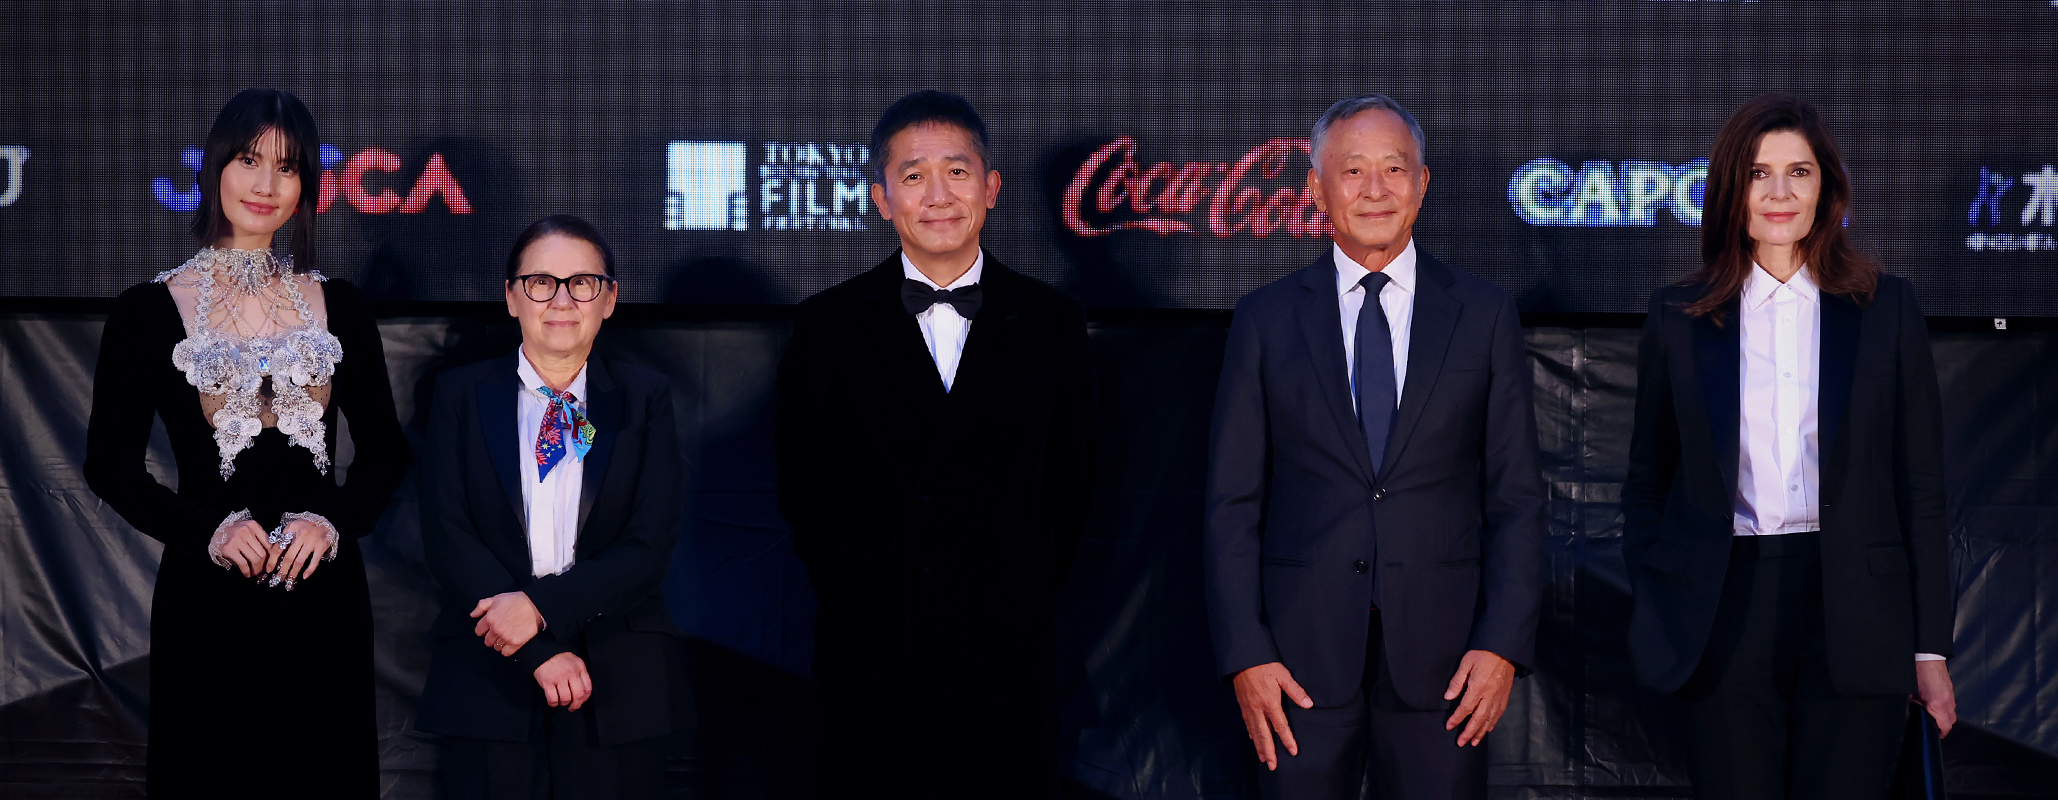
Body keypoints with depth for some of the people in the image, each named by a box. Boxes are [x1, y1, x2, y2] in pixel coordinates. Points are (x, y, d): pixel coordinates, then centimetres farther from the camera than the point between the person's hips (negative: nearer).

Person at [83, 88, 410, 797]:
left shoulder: (338, 308, 8)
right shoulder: (150, 312, 1)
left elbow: (385, 448, 11)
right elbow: (109, 464, 1)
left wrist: (335, 520, -8)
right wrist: (208, 531, -13)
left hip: (322, 588, 2)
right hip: (208, 596, -2)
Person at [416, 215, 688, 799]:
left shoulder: (646, 399, 7)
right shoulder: (461, 394, 7)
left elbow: (652, 543, -2)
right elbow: (447, 538, -2)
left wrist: (544, 607, -16)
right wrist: (540, 652, -13)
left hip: (619, 687, 0)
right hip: (488, 683, 0)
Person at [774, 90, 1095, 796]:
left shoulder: (1051, 324, 6)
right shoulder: (827, 327, 4)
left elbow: (1070, 484, 9)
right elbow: (801, 490, 7)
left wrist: (1023, 601, 3)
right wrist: (856, 599, 3)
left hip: (1006, 665, 1)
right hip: (870, 662, 0)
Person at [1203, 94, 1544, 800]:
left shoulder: (1484, 316, 7)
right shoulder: (1265, 319, 6)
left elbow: (1516, 498, 6)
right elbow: (1231, 503, 4)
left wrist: (1504, 642, -5)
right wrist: (1244, 654, -5)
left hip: (1442, 656, 0)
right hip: (1300, 653, 0)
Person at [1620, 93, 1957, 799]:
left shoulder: (1886, 309, 6)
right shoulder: (1679, 317, 7)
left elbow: (1921, 486, 5)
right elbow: (1647, 480, 13)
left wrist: (1930, 649, 1)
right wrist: (1653, 618, 4)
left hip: (1852, 611, 0)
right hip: (1725, 609, 0)